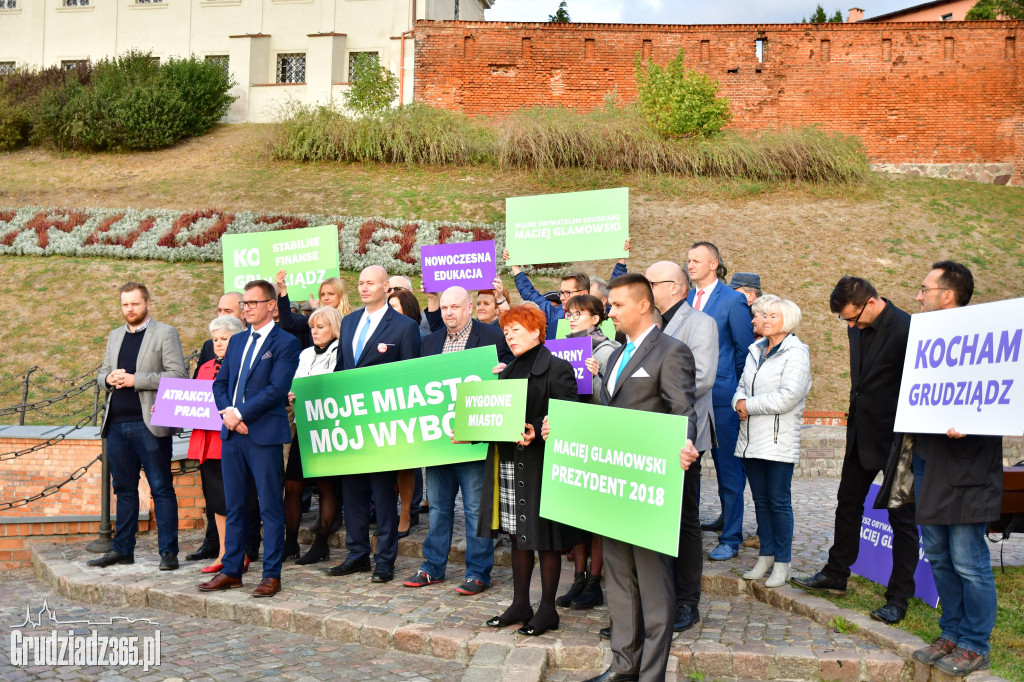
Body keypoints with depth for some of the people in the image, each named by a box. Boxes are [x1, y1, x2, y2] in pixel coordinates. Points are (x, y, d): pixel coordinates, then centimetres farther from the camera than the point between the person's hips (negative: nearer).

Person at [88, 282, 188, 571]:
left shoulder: (165, 333, -2)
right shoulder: (115, 336, 18)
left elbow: (177, 375, -10)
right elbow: (102, 373, 22)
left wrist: (136, 380, -16)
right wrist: (109, 378, -2)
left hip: (149, 424, -6)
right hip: (117, 424, 6)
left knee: (161, 488, -2)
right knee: (124, 489, 12)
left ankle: (168, 551, 2)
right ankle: (122, 549, 20)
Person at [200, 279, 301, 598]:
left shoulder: (286, 343, -4)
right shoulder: (237, 341, 17)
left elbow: (276, 389, -13)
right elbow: (220, 383, 15)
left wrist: (240, 413, -14)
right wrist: (227, 412, -4)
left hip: (265, 434, -7)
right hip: (231, 433, 7)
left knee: (270, 506, -1)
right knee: (234, 506, 12)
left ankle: (272, 575, 6)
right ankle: (231, 571, 21)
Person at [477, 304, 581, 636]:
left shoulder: (557, 369, -7)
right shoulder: (509, 371, 17)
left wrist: (535, 430, -28)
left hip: (541, 463, -7)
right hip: (508, 463, 8)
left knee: (545, 538, 1)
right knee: (518, 534, 13)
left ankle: (547, 609, 12)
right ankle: (520, 604, 23)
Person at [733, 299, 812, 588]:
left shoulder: (796, 353, -8)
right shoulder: (755, 351, 15)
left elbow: (787, 397, -17)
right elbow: (743, 385, 18)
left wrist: (749, 405, -11)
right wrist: (740, 401, -5)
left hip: (779, 440, -7)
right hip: (752, 439, 7)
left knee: (779, 501, -2)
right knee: (760, 499, 11)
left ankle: (782, 563, 7)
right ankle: (766, 556, 20)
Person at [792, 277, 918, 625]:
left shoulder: (905, 329, -20)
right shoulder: (858, 328, 4)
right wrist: (856, 417, 15)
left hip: (895, 439, -8)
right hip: (862, 434, 8)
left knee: (901, 517, 3)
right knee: (848, 504, 17)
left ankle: (899, 597, 11)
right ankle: (835, 576, 32)